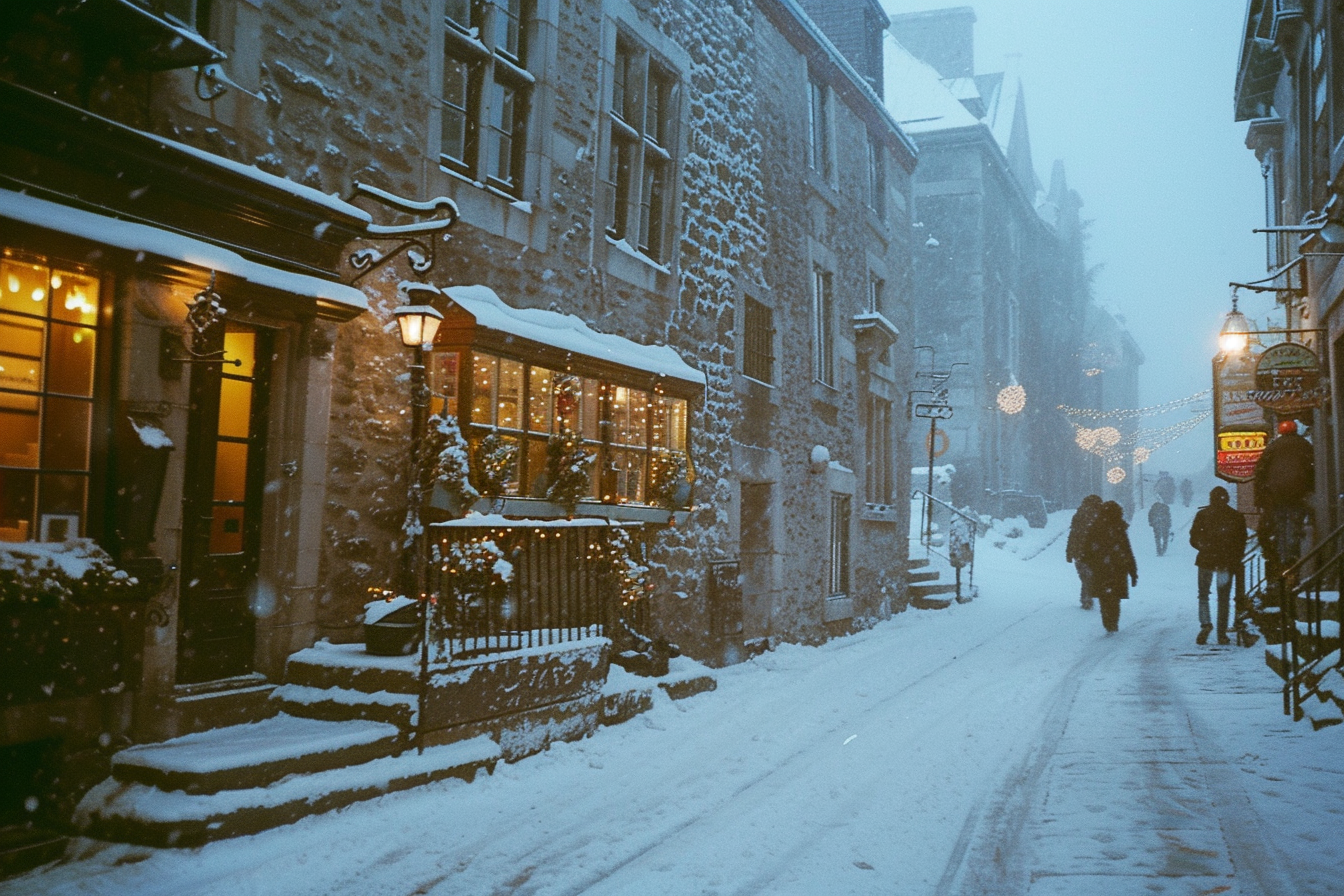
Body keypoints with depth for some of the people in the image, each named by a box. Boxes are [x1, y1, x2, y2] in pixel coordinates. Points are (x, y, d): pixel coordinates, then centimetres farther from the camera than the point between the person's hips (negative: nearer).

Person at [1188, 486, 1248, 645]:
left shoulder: (1202, 514, -1)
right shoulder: (1237, 516, 4)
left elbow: (1193, 539, -2)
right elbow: (1242, 542, 3)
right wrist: (1236, 559, 9)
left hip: (1207, 560, -1)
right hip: (1227, 562, 1)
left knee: (1203, 594, 10)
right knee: (1224, 598, 9)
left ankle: (1205, 623, -13)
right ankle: (1222, 634, 7)